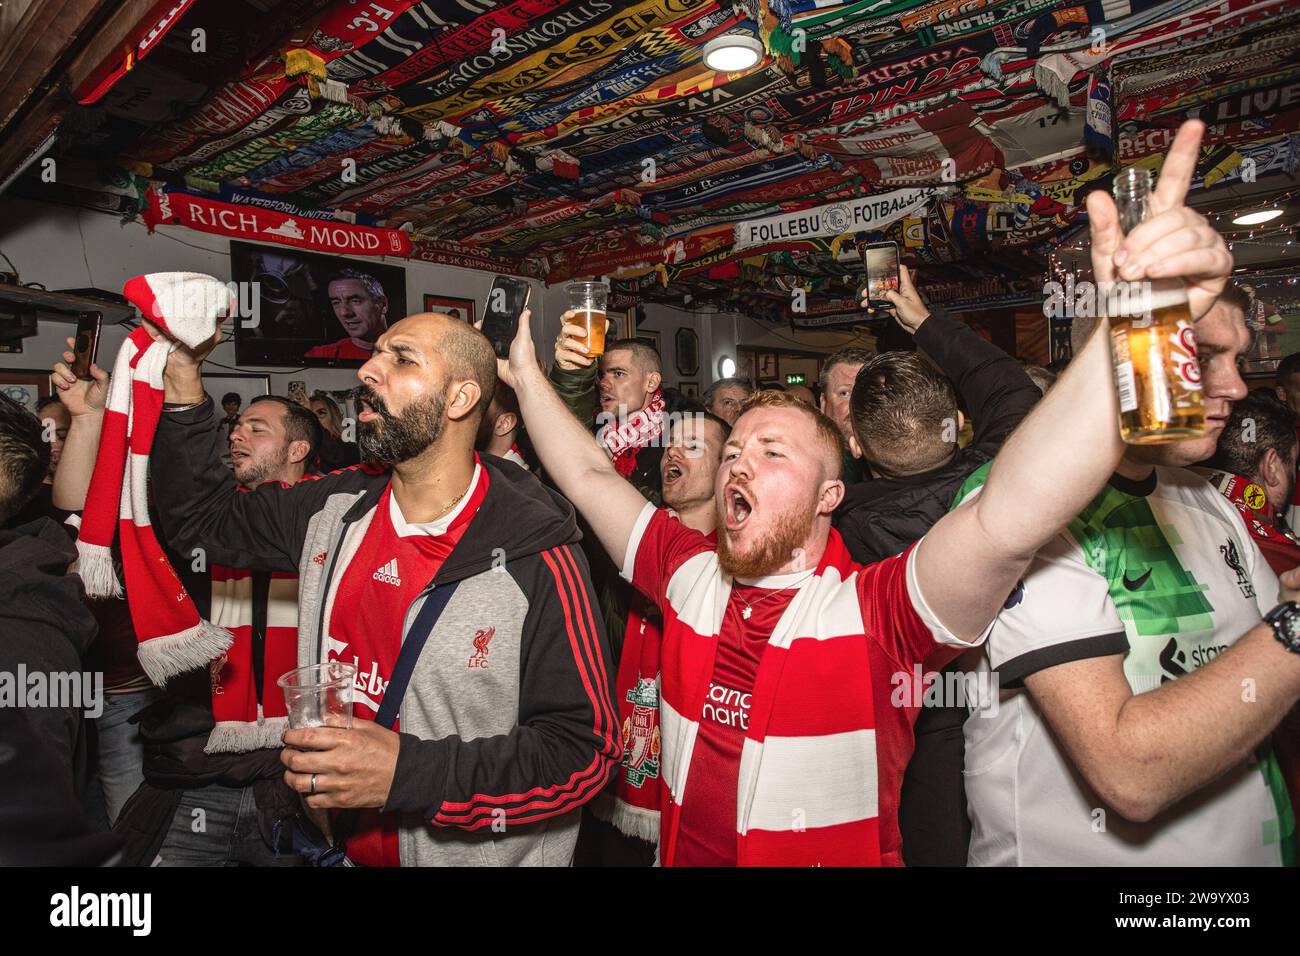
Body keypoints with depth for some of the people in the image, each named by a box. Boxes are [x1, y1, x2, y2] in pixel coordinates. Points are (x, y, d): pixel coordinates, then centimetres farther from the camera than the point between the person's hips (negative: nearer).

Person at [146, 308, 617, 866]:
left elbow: (583, 749, -23)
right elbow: (205, 519, 10)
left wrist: (408, 773, -32)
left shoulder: (536, 558, -25)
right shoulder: (336, 508, -5)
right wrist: (182, 377, -2)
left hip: (479, 855, -5)